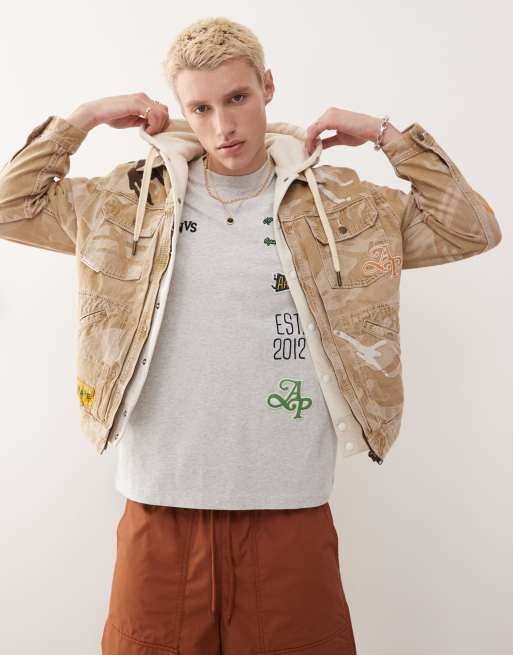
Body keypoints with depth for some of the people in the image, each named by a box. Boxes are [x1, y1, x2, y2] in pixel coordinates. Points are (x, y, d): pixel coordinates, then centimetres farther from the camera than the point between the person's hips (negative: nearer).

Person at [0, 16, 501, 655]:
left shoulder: (338, 201, 4)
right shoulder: (139, 196, 5)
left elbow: (470, 231, 4)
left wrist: (387, 135, 1)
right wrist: (83, 117, 3)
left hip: (292, 511, 0)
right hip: (160, 511, 1)